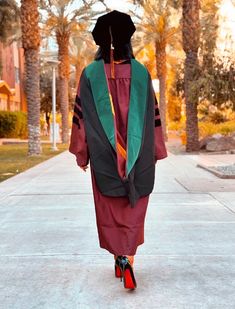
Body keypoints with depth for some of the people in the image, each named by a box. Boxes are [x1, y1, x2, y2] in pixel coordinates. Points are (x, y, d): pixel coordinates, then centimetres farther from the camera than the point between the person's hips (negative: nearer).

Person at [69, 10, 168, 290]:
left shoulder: (90, 74, -2)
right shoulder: (141, 72, 0)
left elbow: (81, 115, -2)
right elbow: (152, 115, 2)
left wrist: (81, 152, 6)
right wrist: (154, 151, 10)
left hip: (103, 154, 0)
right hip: (137, 153, 1)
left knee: (109, 209, 12)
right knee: (133, 210, 7)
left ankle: (119, 259, 17)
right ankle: (127, 259, -9)